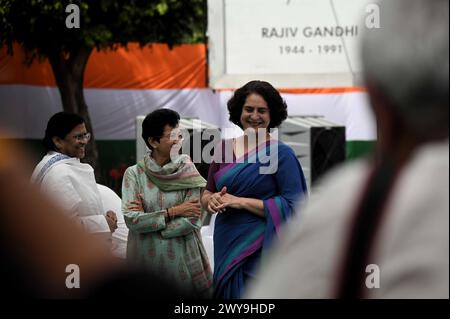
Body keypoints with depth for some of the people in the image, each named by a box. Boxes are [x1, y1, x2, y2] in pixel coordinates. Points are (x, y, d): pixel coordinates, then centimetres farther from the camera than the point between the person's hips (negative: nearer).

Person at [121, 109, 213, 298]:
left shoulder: (187, 172, -2)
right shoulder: (134, 174, -2)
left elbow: (193, 221, -9)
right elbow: (131, 220, -11)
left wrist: (148, 221, -11)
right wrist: (172, 212, -13)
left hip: (183, 258, 0)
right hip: (146, 259, 0)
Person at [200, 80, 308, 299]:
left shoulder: (281, 154, -7)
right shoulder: (225, 148, 8)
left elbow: (292, 205, -13)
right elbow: (207, 193, 15)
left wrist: (242, 202, -17)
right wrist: (211, 200, -9)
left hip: (259, 252, -5)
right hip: (225, 246, 5)